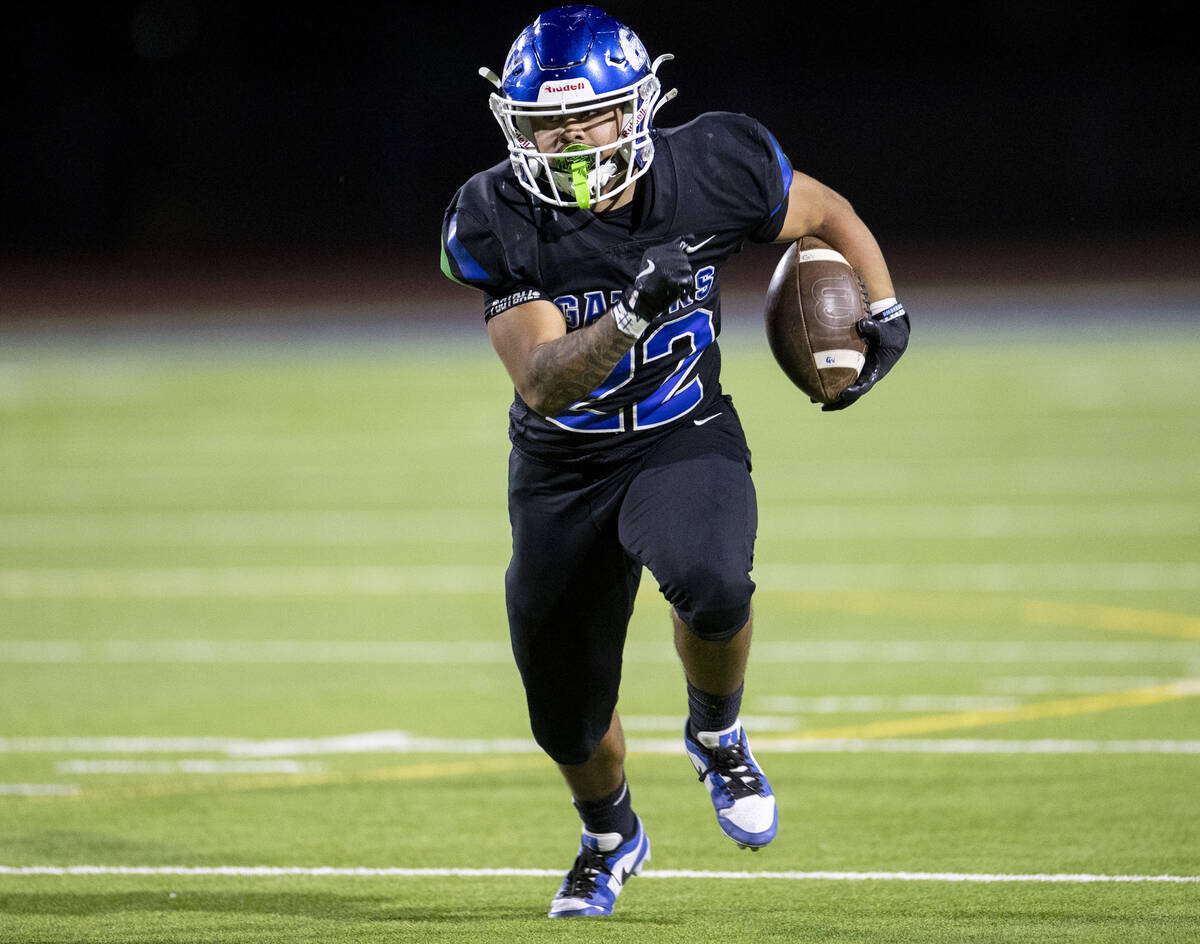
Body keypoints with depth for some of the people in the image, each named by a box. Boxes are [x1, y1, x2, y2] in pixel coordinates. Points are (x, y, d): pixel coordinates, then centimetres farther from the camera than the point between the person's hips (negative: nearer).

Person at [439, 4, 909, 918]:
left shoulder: (712, 170, -17)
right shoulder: (498, 225, -20)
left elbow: (828, 215, 4)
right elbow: (541, 380, -29)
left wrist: (885, 312, 1)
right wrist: (629, 318, -44)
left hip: (686, 441, -1)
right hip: (564, 469, 1)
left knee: (710, 583, -36)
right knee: (569, 722, 11)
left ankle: (716, 733, -3)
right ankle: (611, 835, 47)